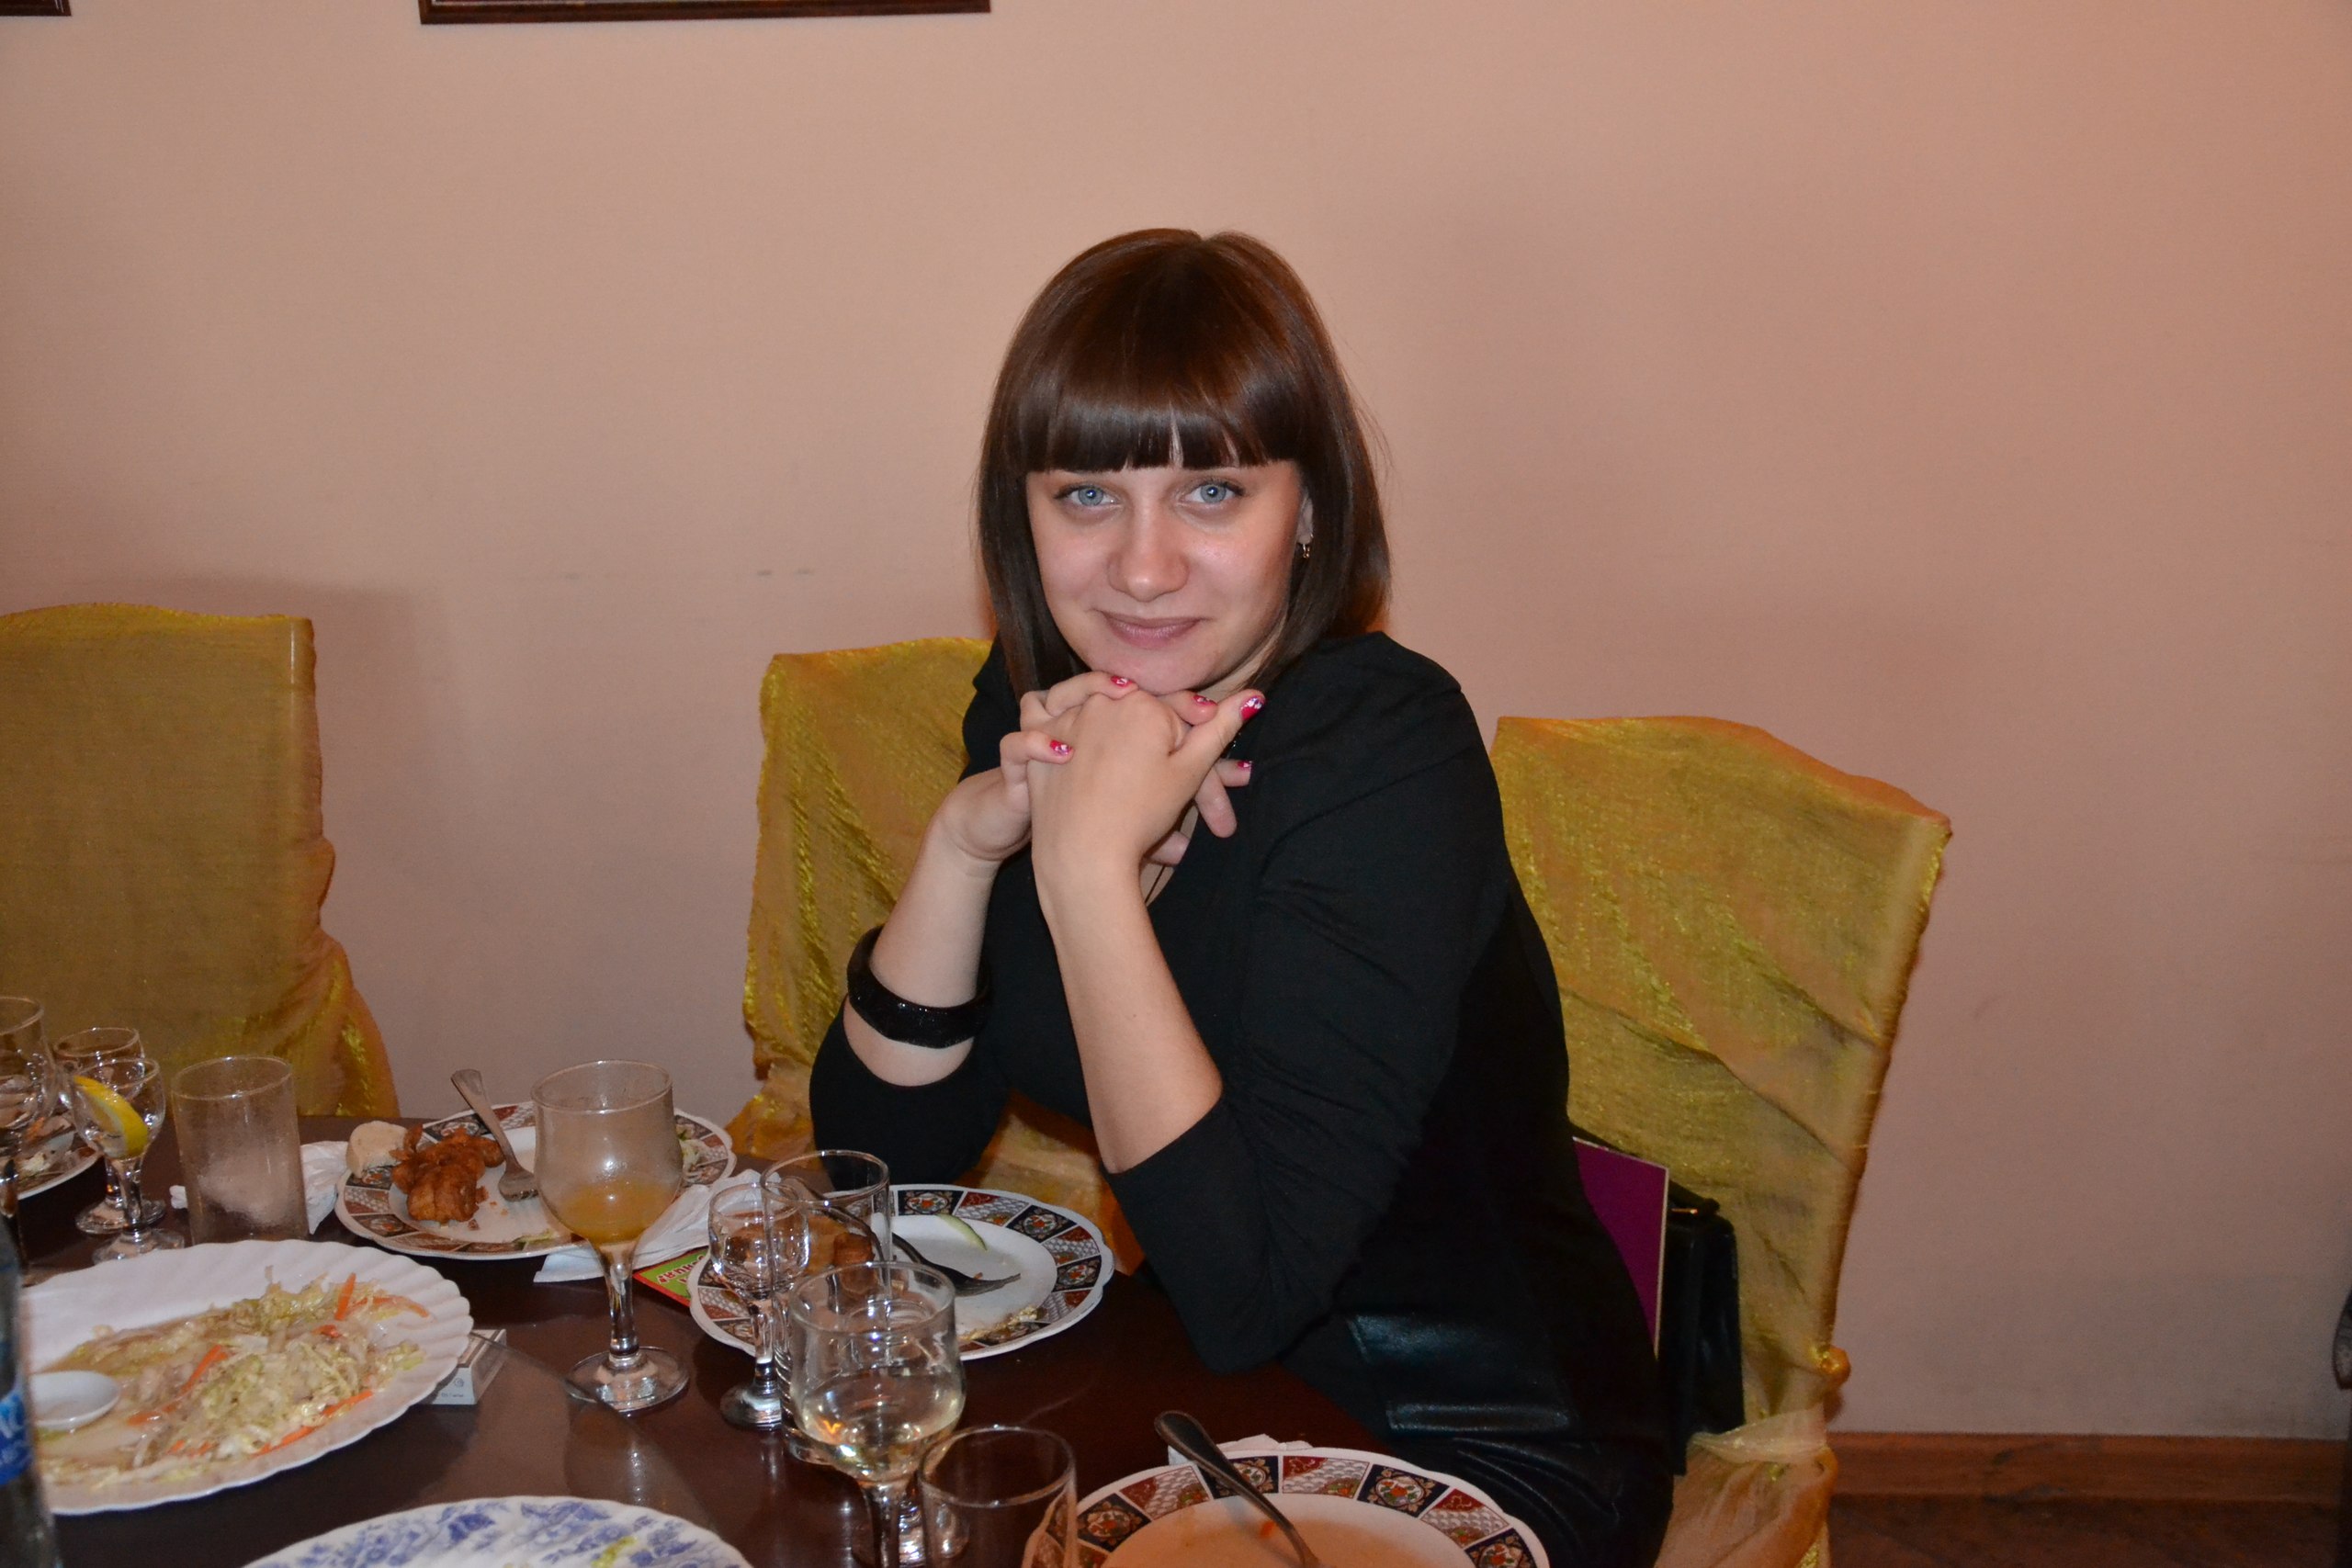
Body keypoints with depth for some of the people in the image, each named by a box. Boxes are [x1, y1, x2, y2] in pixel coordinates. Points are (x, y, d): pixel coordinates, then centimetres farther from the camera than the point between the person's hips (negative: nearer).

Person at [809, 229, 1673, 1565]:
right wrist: (970, 835, -18)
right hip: (1209, 1395, 6)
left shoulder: (1386, 752, -23)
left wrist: (1088, 866, -30)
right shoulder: (1039, 707, -4)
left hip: (1483, 1454, -5)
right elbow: (881, 1153, -5)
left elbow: (1244, 1295, -29)